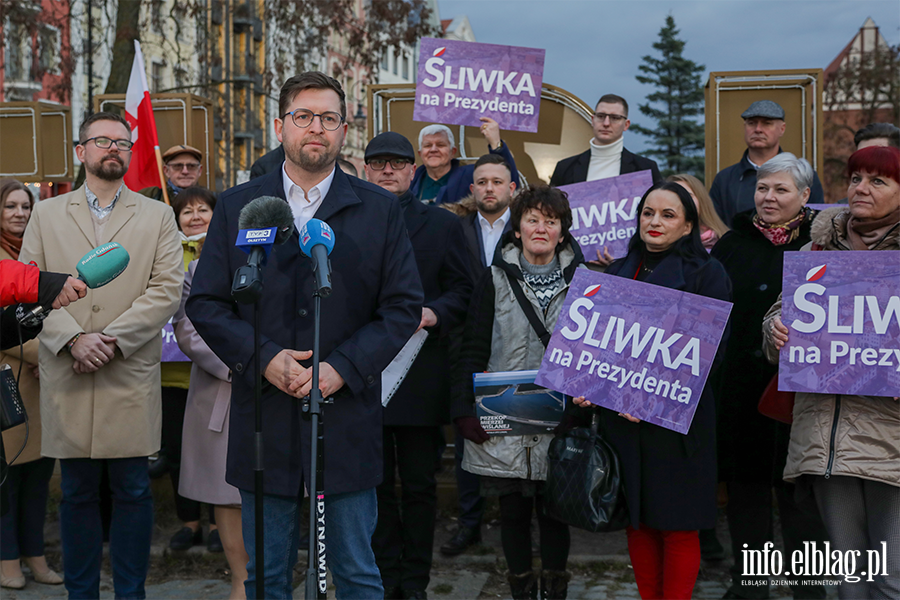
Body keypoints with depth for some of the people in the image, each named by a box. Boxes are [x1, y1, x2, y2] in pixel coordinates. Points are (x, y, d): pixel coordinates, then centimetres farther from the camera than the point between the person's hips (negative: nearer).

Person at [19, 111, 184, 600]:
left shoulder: (158, 217, 9)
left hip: (132, 376, -1)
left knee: (132, 491, 3)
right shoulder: (46, 214, 13)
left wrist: (112, 339, -12)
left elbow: (166, 289, -1)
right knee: (77, 494, 8)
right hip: (66, 377, 1)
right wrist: (73, 339, -11)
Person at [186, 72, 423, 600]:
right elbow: (205, 303, 5)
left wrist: (344, 367, -12)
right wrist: (264, 358, -11)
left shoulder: (380, 209, 4)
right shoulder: (237, 207, 7)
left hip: (348, 419, -1)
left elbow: (405, 306, 0)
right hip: (264, 421, 1)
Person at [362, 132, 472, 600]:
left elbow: (463, 289, 3)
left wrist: (436, 313, -15)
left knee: (419, 484, 7)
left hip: (421, 375, -1)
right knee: (376, 483, 10)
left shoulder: (443, 224, 7)